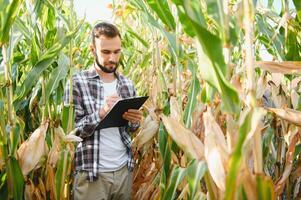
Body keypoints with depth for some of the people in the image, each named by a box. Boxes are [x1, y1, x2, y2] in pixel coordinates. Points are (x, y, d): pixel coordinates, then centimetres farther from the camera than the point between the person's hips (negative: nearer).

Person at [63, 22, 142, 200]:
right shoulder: (77, 83, -8)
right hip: (91, 173, -5)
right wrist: (101, 114, -25)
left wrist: (134, 121, -9)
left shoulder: (127, 84, 7)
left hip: (124, 168, 5)